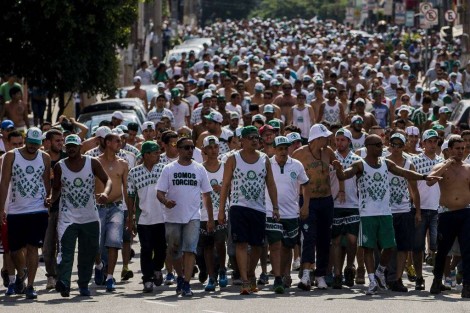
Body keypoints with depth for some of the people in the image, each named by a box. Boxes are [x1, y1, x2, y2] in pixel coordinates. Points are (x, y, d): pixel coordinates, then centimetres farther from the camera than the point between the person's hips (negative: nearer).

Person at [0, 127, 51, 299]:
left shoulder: (45, 158, 4)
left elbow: (47, 184, 12)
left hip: (38, 211, 0)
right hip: (15, 211, 0)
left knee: (32, 247, -7)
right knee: (15, 249, 6)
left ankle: (30, 285, -4)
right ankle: (21, 275, 36)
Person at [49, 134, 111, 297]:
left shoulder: (92, 163, -1)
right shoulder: (60, 166, 1)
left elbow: (107, 180, 2)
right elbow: (56, 189, 9)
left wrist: (105, 193, -19)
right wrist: (52, 199, -13)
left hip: (90, 218, 1)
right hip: (67, 217, -1)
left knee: (88, 253, 9)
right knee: (65, 251, -18)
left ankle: (84, 285, 23)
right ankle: (63, 283, -30)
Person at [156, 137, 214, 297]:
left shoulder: (199, 169, 7)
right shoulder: (169, 169, 3)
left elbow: (206, 195, 11)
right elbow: (159, 192, 1)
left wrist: (210, 219, 9)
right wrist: (166, 201, -22)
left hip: (192, 217, -1)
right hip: (173, 217, 1)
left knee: (190, 249, -15)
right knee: (175, 251, 11)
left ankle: (186, 284, -18)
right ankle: (180, 277, 33)